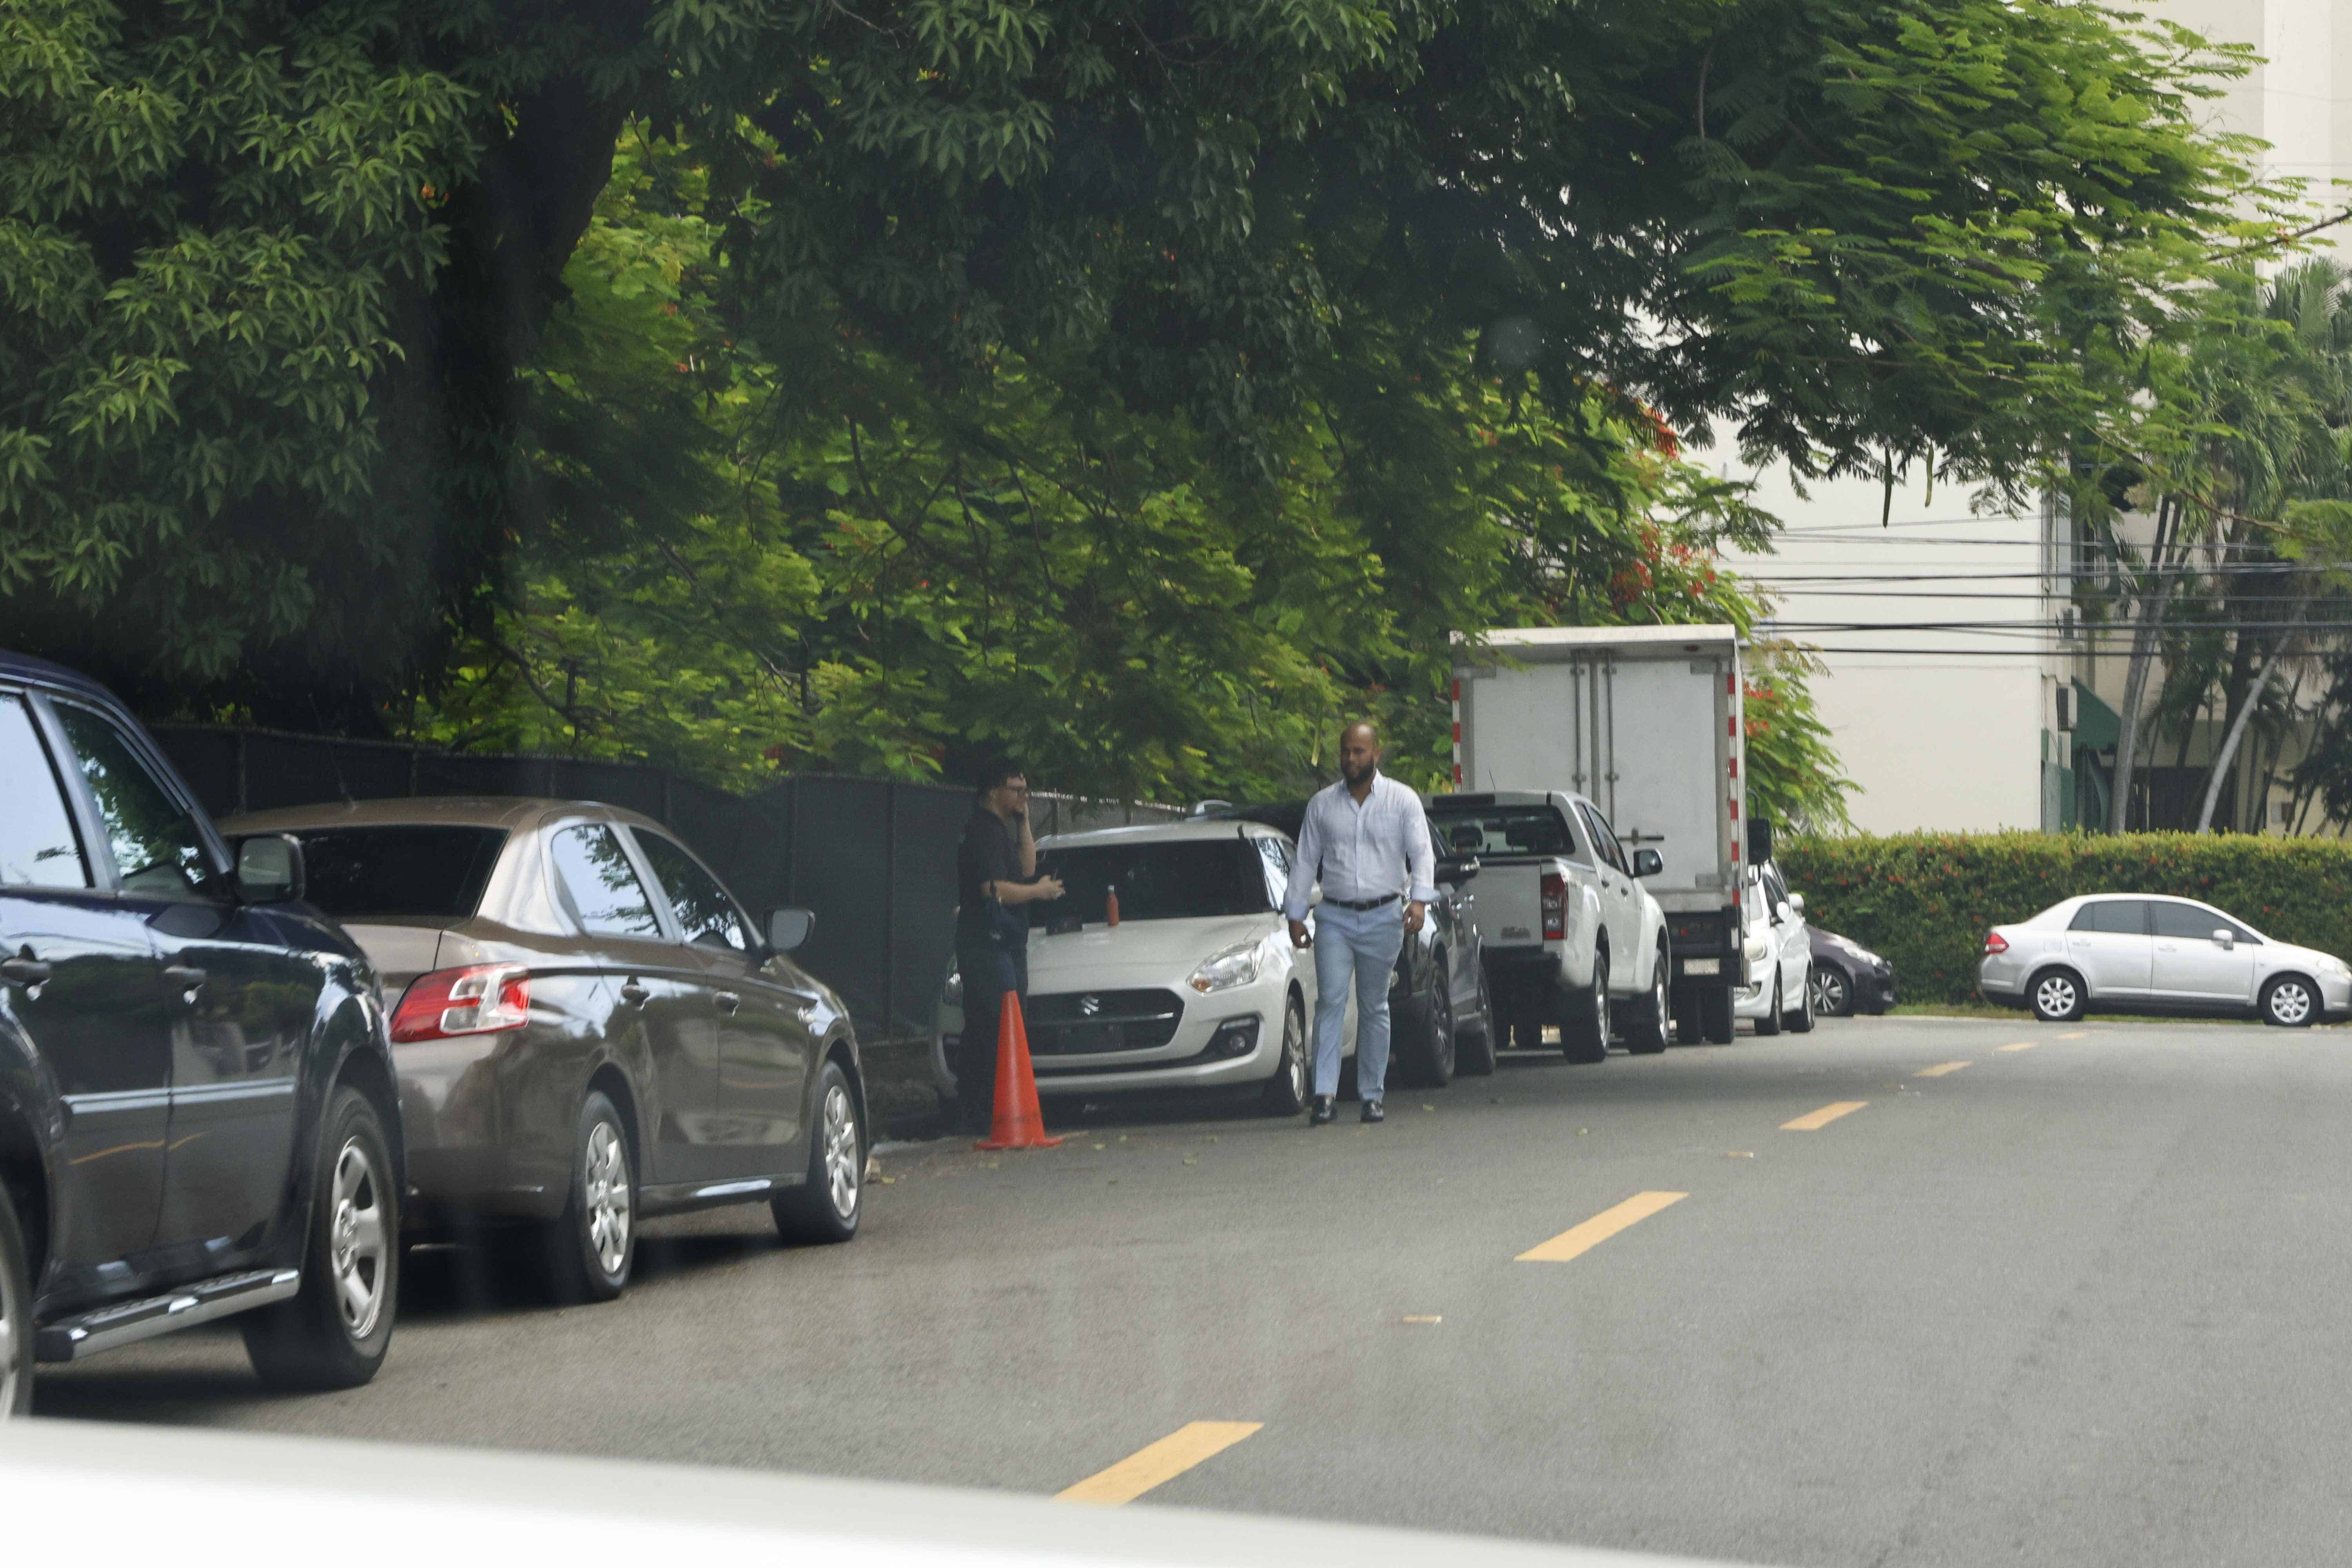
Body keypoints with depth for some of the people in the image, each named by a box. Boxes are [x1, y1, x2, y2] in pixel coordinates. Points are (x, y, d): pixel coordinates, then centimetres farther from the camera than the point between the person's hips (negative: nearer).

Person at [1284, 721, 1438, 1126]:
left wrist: (1420, 899, -21)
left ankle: (1372, 1096, 11)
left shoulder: (1402, 800, 3)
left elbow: (1422, 853, -5)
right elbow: (1306, 862, 12)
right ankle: (1325, 1095, -17)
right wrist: (1295, 914, 8)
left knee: (1375, 1008, 5)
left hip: (1383, 917, -1)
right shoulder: (1322, 804, 9)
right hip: (1335, 917, 1)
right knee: (1330, 1002, -11)